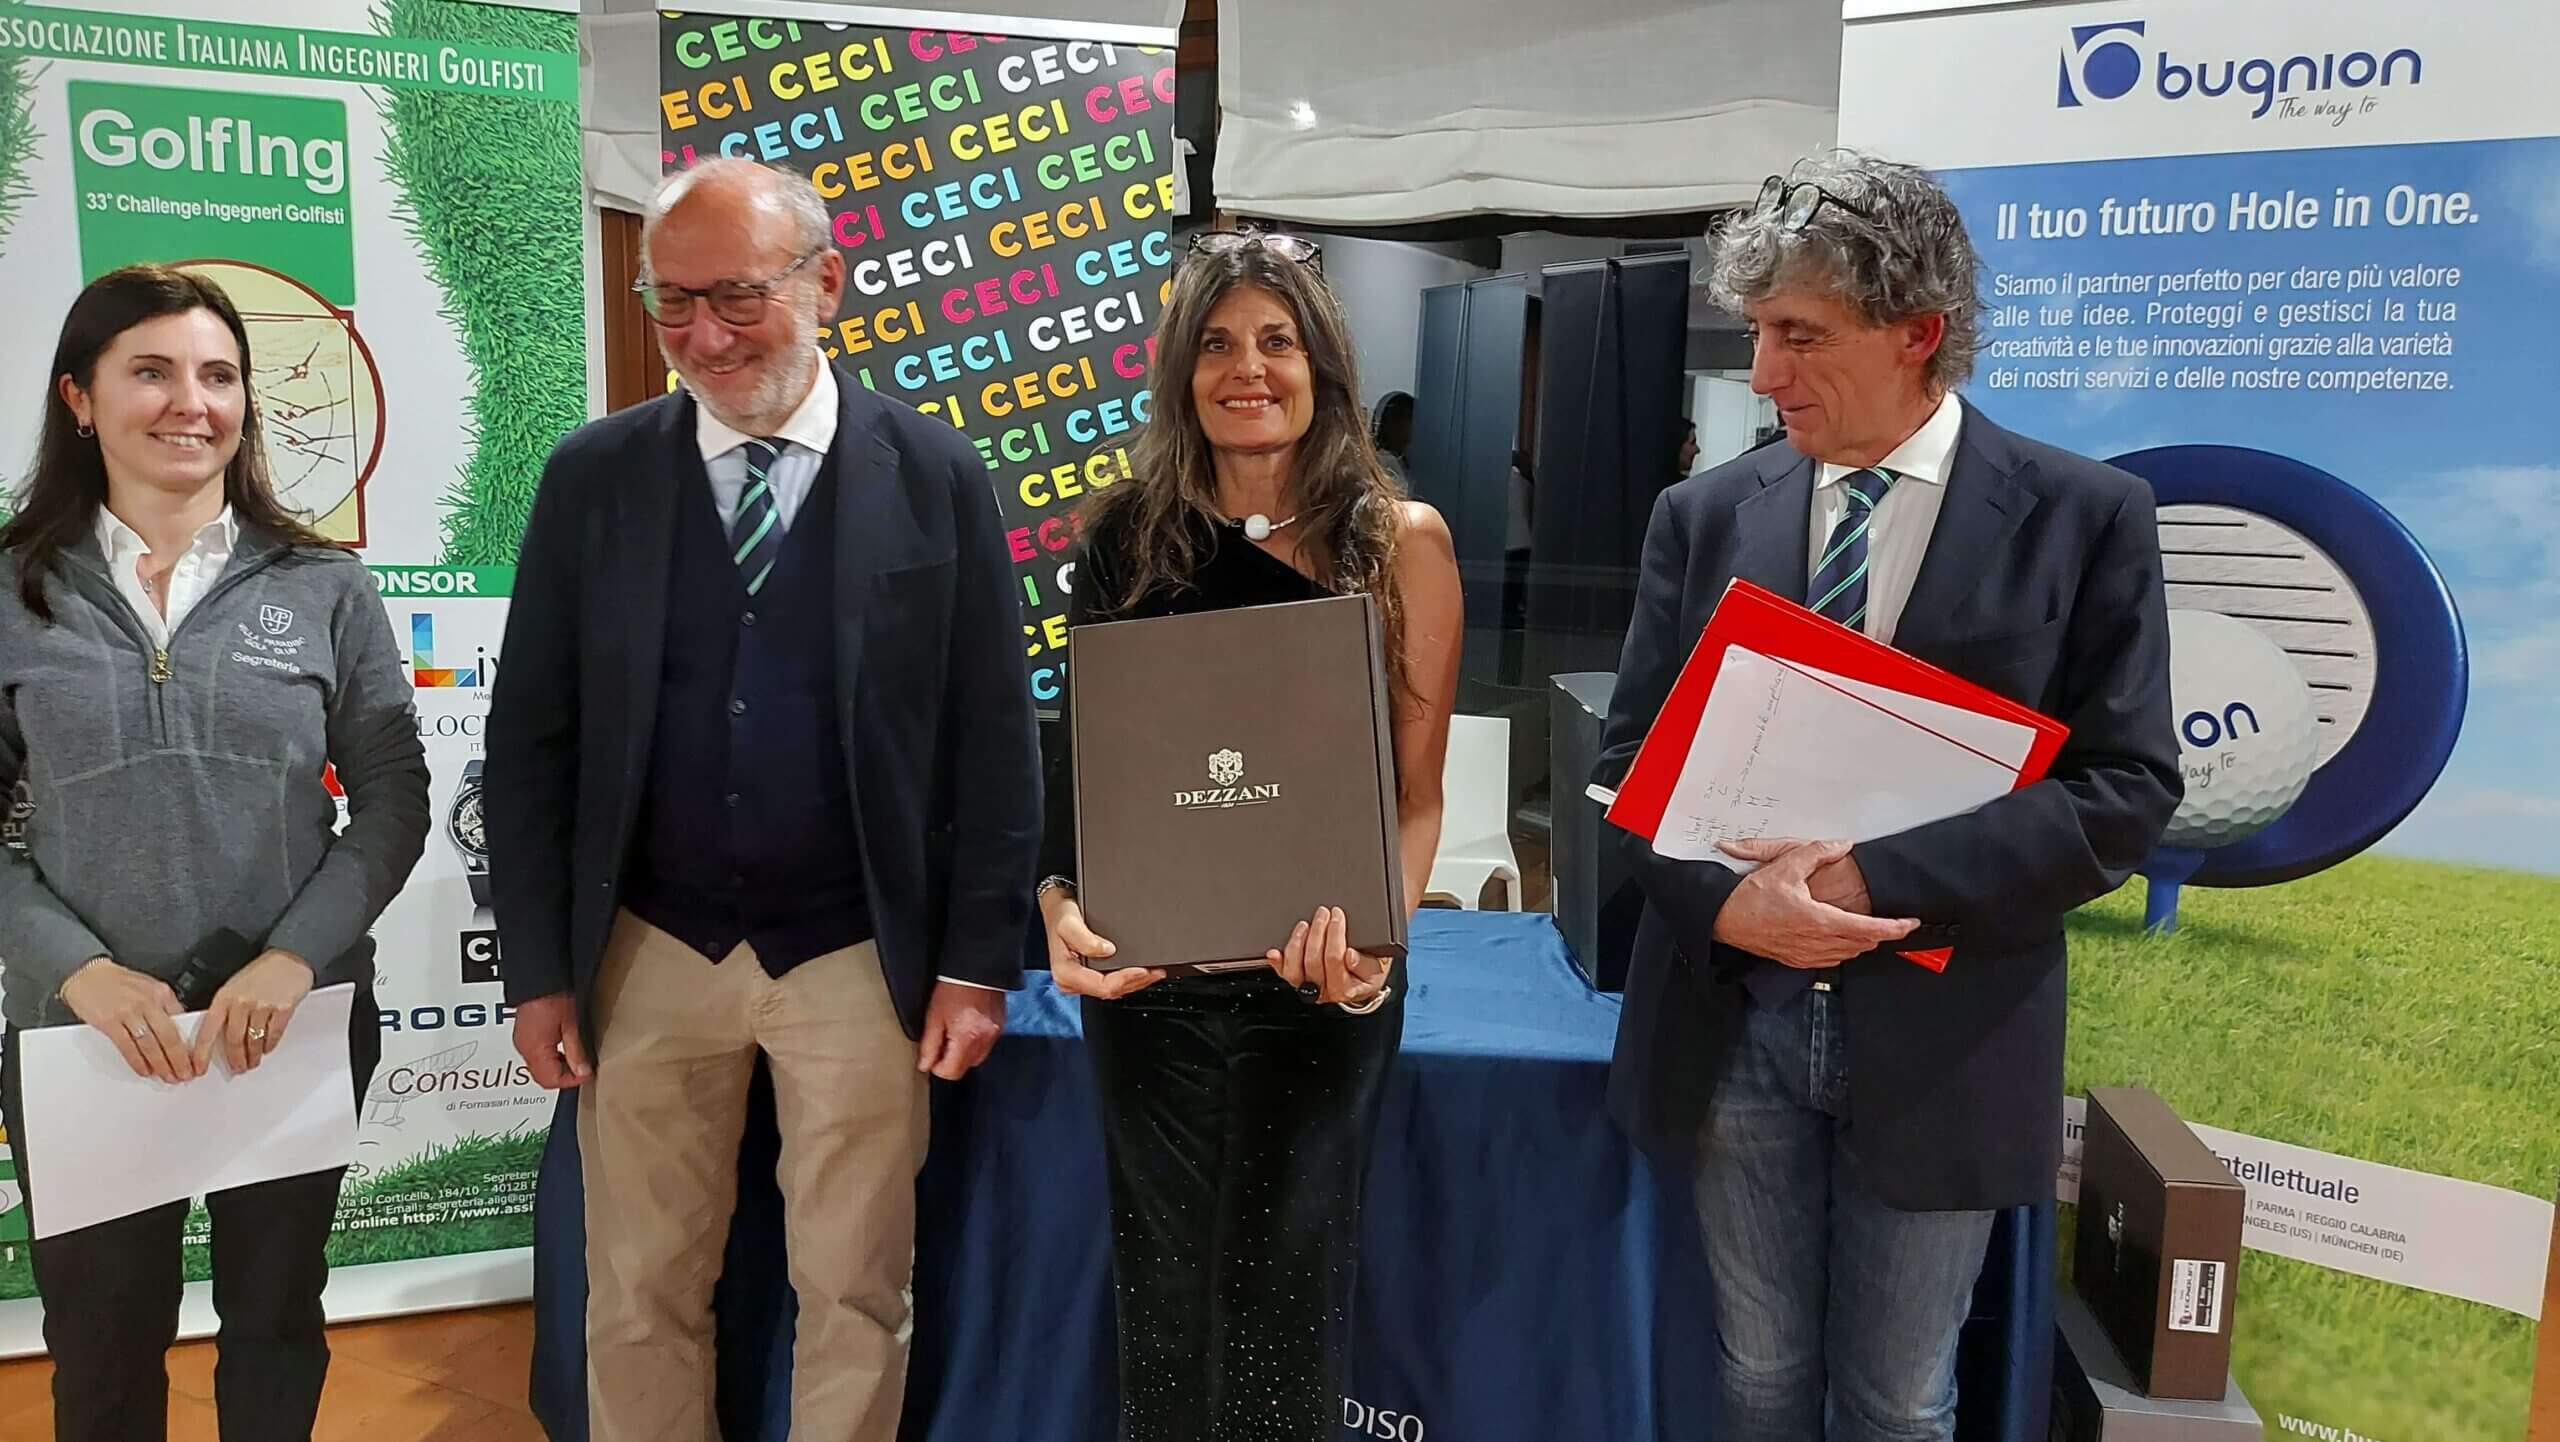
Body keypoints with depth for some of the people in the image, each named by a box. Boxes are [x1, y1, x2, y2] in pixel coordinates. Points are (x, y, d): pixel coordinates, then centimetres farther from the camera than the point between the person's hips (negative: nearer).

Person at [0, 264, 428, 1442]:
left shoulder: (325, 590, 0)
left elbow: (393, 803, -1)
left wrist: (295, 956, -14)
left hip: (297, 1024, 0)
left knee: (277, 1325, 15)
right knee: (101, 1346, 16)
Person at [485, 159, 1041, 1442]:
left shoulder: (931, 470, -4)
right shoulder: (593, 475, 1)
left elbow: (992, 733, -2)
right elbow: (531, 739, 4)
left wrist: (978, 963, -4)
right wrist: (539, 968, 1)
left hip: (858, 959, -1)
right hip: (649, 954, 2)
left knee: (853, 1297, 10)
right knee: (640, 1295, 12)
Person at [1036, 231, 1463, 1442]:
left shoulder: (1401, 540, -3)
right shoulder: (1126, 536, 1)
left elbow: (1418, 786, -4)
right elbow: (1077, 757, 2)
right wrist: (1060, 903, -16)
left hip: (1321, 974, -1)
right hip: (1150, 967, 1)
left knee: (1292, 1287, 11)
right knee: (1165, 1288, 12)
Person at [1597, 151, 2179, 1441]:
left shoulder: (2085, 517, -5)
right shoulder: (1705, 515, 2)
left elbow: (2127, 790, -10)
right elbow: (1630, 758, 2)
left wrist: (1869, 879, -21)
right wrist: (1726, 901, -18)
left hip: (1939, 1038, -2)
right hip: (1731, 1020, 2)